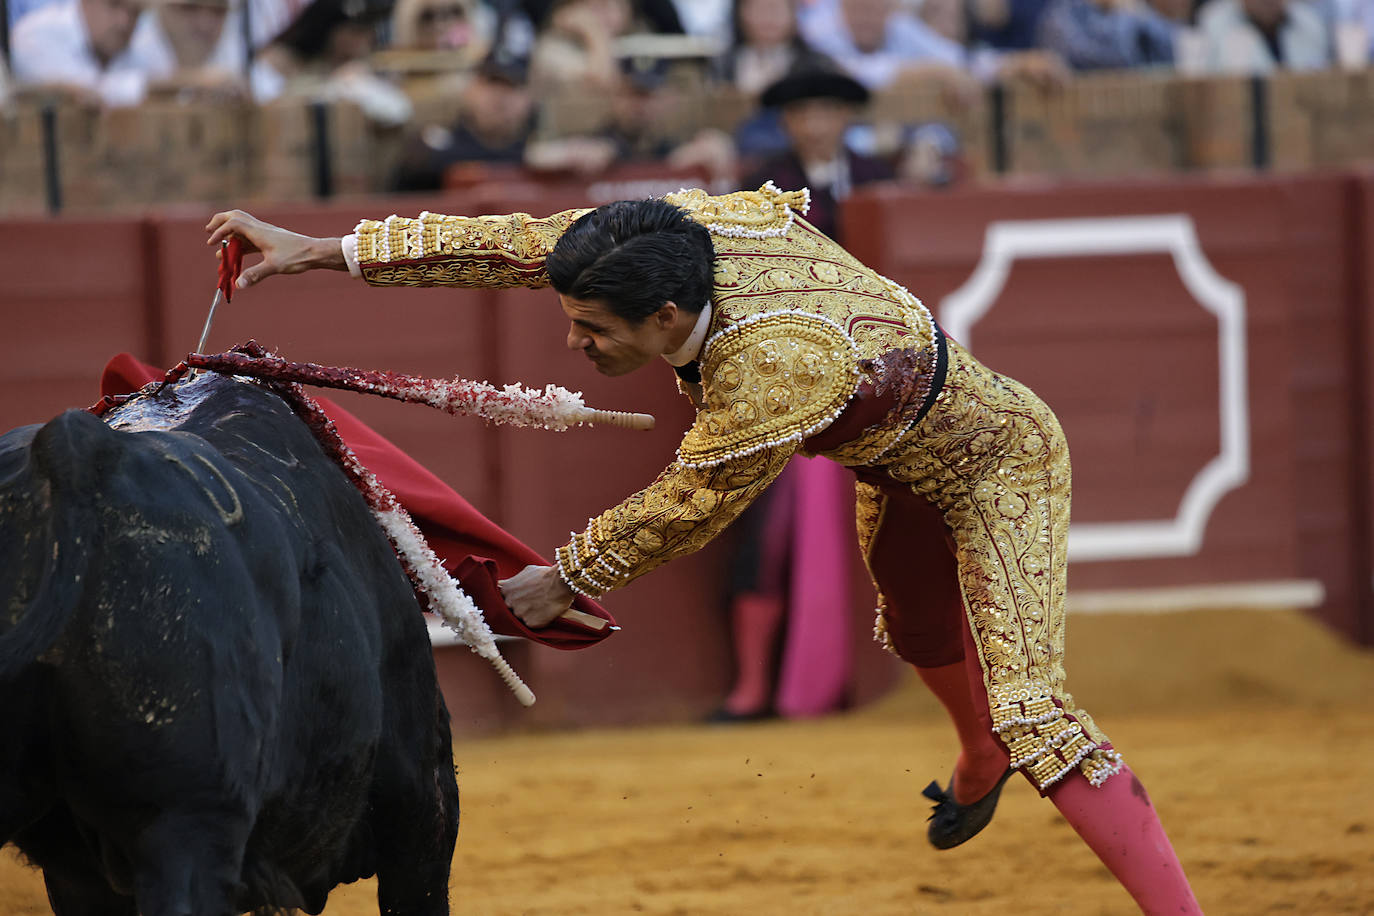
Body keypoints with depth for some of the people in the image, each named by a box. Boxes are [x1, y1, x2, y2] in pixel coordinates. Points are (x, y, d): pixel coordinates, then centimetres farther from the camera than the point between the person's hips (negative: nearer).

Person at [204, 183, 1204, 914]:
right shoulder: (681, 227, -26)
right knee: (921, 635, 35)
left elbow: (685, 510, -31)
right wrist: (318, 251, -19)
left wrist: (560, 581, -18)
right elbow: (503, 244, -18)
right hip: (900, 461, 9)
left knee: (1027, 705, -20)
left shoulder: (781, 367, -46)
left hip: (998, 465, -9)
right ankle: (981, 771, 67)